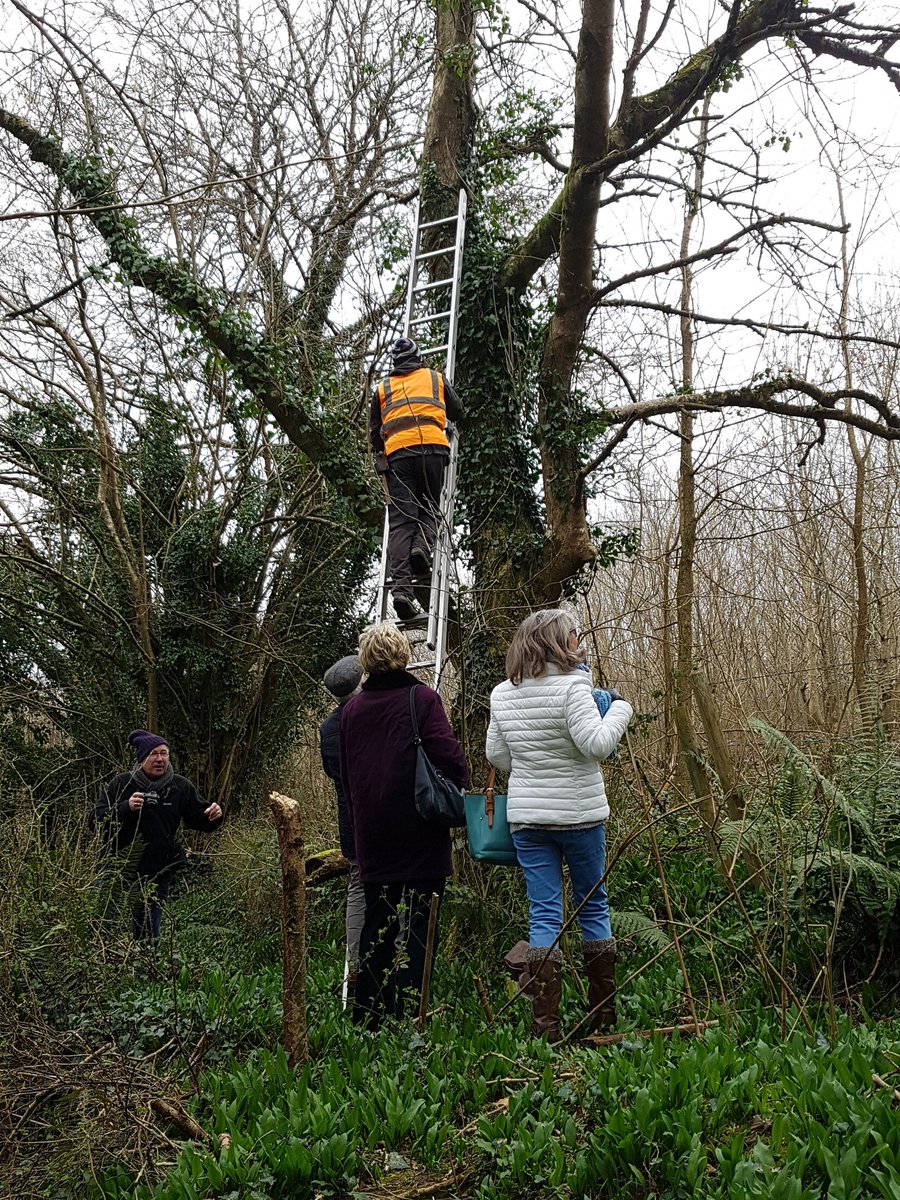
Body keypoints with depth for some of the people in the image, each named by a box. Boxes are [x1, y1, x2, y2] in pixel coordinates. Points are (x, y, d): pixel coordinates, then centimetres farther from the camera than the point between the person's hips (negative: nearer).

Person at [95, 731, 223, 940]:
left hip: (158, 873, 2)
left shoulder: (180, 787, 1)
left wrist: (212, 817, -17)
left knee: (148, 933, 14)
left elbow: (198, 818, 4)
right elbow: (100, 816, -11)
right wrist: (127, 807, -26)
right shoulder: (121, 783, -6)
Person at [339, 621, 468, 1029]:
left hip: (371, 838, 5)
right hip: (420, 837, -5)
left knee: (377, 923, 14)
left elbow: (345, 776, 15)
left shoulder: (351, 710, 8)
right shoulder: (422, 698, -7)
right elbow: (449, 758, -14)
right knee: (415, 923, 0)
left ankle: (367, 1018, 20)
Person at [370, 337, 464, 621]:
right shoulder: (435, 378, 21)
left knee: (400, 521, -5)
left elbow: (374, 432, 24)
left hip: (397, 453, 1)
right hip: (432, 448, 0)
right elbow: (457, 412, 31)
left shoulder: (383, 387, 23)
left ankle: (401, 587, -18)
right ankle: (423, 547, -18)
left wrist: (379, 453, 42)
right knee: (429, 509, 14)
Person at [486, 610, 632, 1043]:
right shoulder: (571, 687, -14)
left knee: (544, 915, 5)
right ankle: (604, 1016, 22)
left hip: (526, 817, 4)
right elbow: (596, 744, -19)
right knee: (593, 906, 13)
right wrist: (619, 708, -5)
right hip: (580, 814, -4)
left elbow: (496, 756, 11)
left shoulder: (502, 695, 4)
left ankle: (546, 1025, 4)